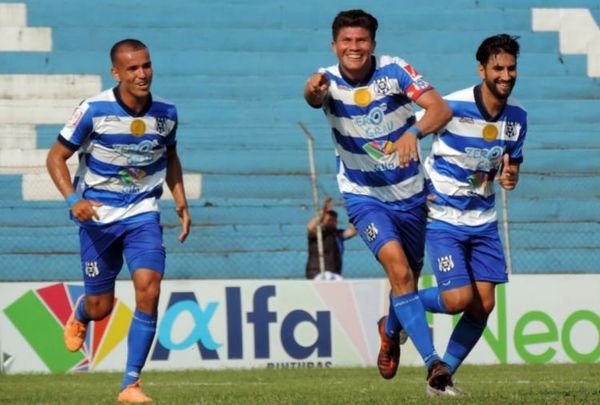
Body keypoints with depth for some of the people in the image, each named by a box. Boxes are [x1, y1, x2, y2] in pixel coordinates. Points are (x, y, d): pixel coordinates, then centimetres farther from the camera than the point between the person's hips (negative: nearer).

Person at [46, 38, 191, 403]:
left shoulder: (166, 113, -3)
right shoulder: (94, 110, -15)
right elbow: (56, 157, -8)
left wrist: (181, 202, 9)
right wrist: (73, 199, -23)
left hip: (143, 213, 2)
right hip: (98, 214, -2)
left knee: (148, 291, -18)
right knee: (101, 307, 6)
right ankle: (79, 316, 47)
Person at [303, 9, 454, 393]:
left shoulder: (395, 71, -14)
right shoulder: (330, 81, -12)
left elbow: (441, 108, -24)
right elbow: (315, 96, -37)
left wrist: (413, 133, -44)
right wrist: (313, 90, -62)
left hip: (409, 194, 2)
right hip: (364, 195, -2)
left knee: (410, 276, 16)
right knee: (398, 267, -24)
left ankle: (390, 330, 51)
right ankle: (432, 361, -26)